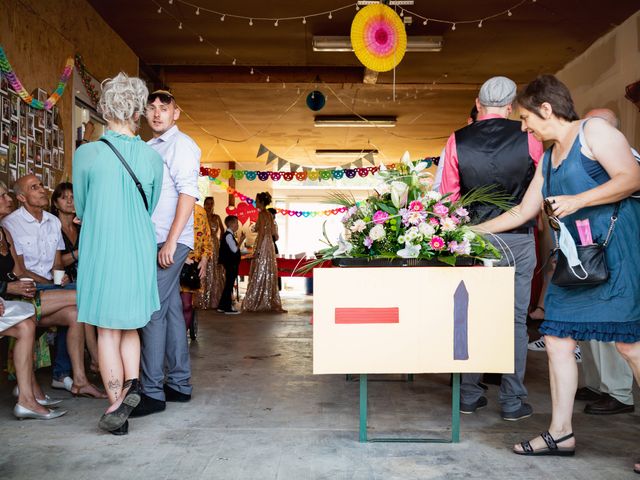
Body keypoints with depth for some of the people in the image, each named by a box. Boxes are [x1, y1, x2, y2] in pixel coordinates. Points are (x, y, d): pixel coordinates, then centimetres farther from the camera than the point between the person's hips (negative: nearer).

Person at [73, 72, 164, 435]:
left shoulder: (86, 154, -8)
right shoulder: (152, 157, -1)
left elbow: (81, 209, 5)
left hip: (100, 249, -2)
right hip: (139, 249, 2)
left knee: (107, 329, 7)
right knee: (130, 324, 19)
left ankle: (117, 405, 9)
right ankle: (132, 382, 1)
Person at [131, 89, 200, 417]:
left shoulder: (180, 144, -6)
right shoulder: (149, 148, 19)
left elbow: (188, 193, -16)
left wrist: (171, 241, -21)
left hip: (170, 241, -8)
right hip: (154, 241, 9)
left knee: (154, 312, -10)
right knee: (170, 310, 11)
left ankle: (153, 392, -4)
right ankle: (179, 384, 20)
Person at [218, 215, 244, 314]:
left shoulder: (229, 235, 17)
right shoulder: (229, 235, -14)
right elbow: (235, 249, -20)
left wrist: (239, 241, 10)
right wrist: (241, 240, -10)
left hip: (231, 264, 10)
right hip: (231, 264, -10)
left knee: (229, 285, 13)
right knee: (229, 285, -6)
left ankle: (222, 306, 17)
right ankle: (228, 308, -3)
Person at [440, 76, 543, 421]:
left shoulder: (457, 141, -2)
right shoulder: (527, 138, -4)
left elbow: (449, 197, 1)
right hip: (518, 238, -1)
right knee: (515, 320, 5)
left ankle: (469, 395, 18)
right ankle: (513, 401, 10)